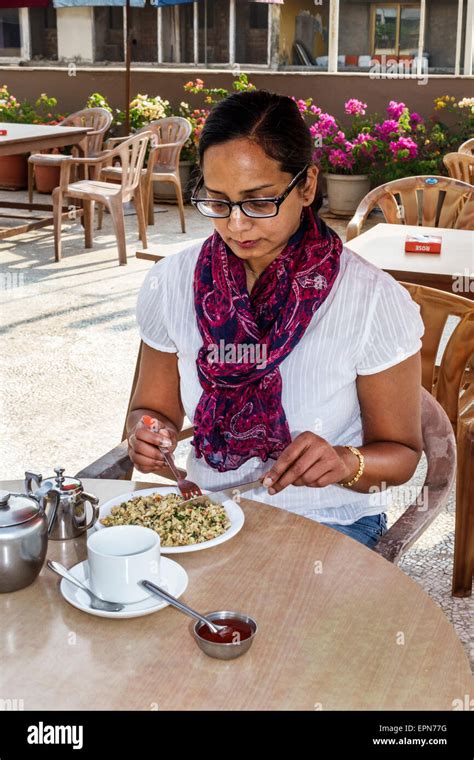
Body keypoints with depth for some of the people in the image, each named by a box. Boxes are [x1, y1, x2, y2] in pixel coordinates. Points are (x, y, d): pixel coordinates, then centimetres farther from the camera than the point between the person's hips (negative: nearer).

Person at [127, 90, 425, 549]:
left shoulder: (374, 301, -16)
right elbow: (154, 406, 9)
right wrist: (144, 435, -14)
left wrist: (346, 463, -28)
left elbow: (401, 452, -5)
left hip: (329, 523, -3)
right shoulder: (171, 284, -5)